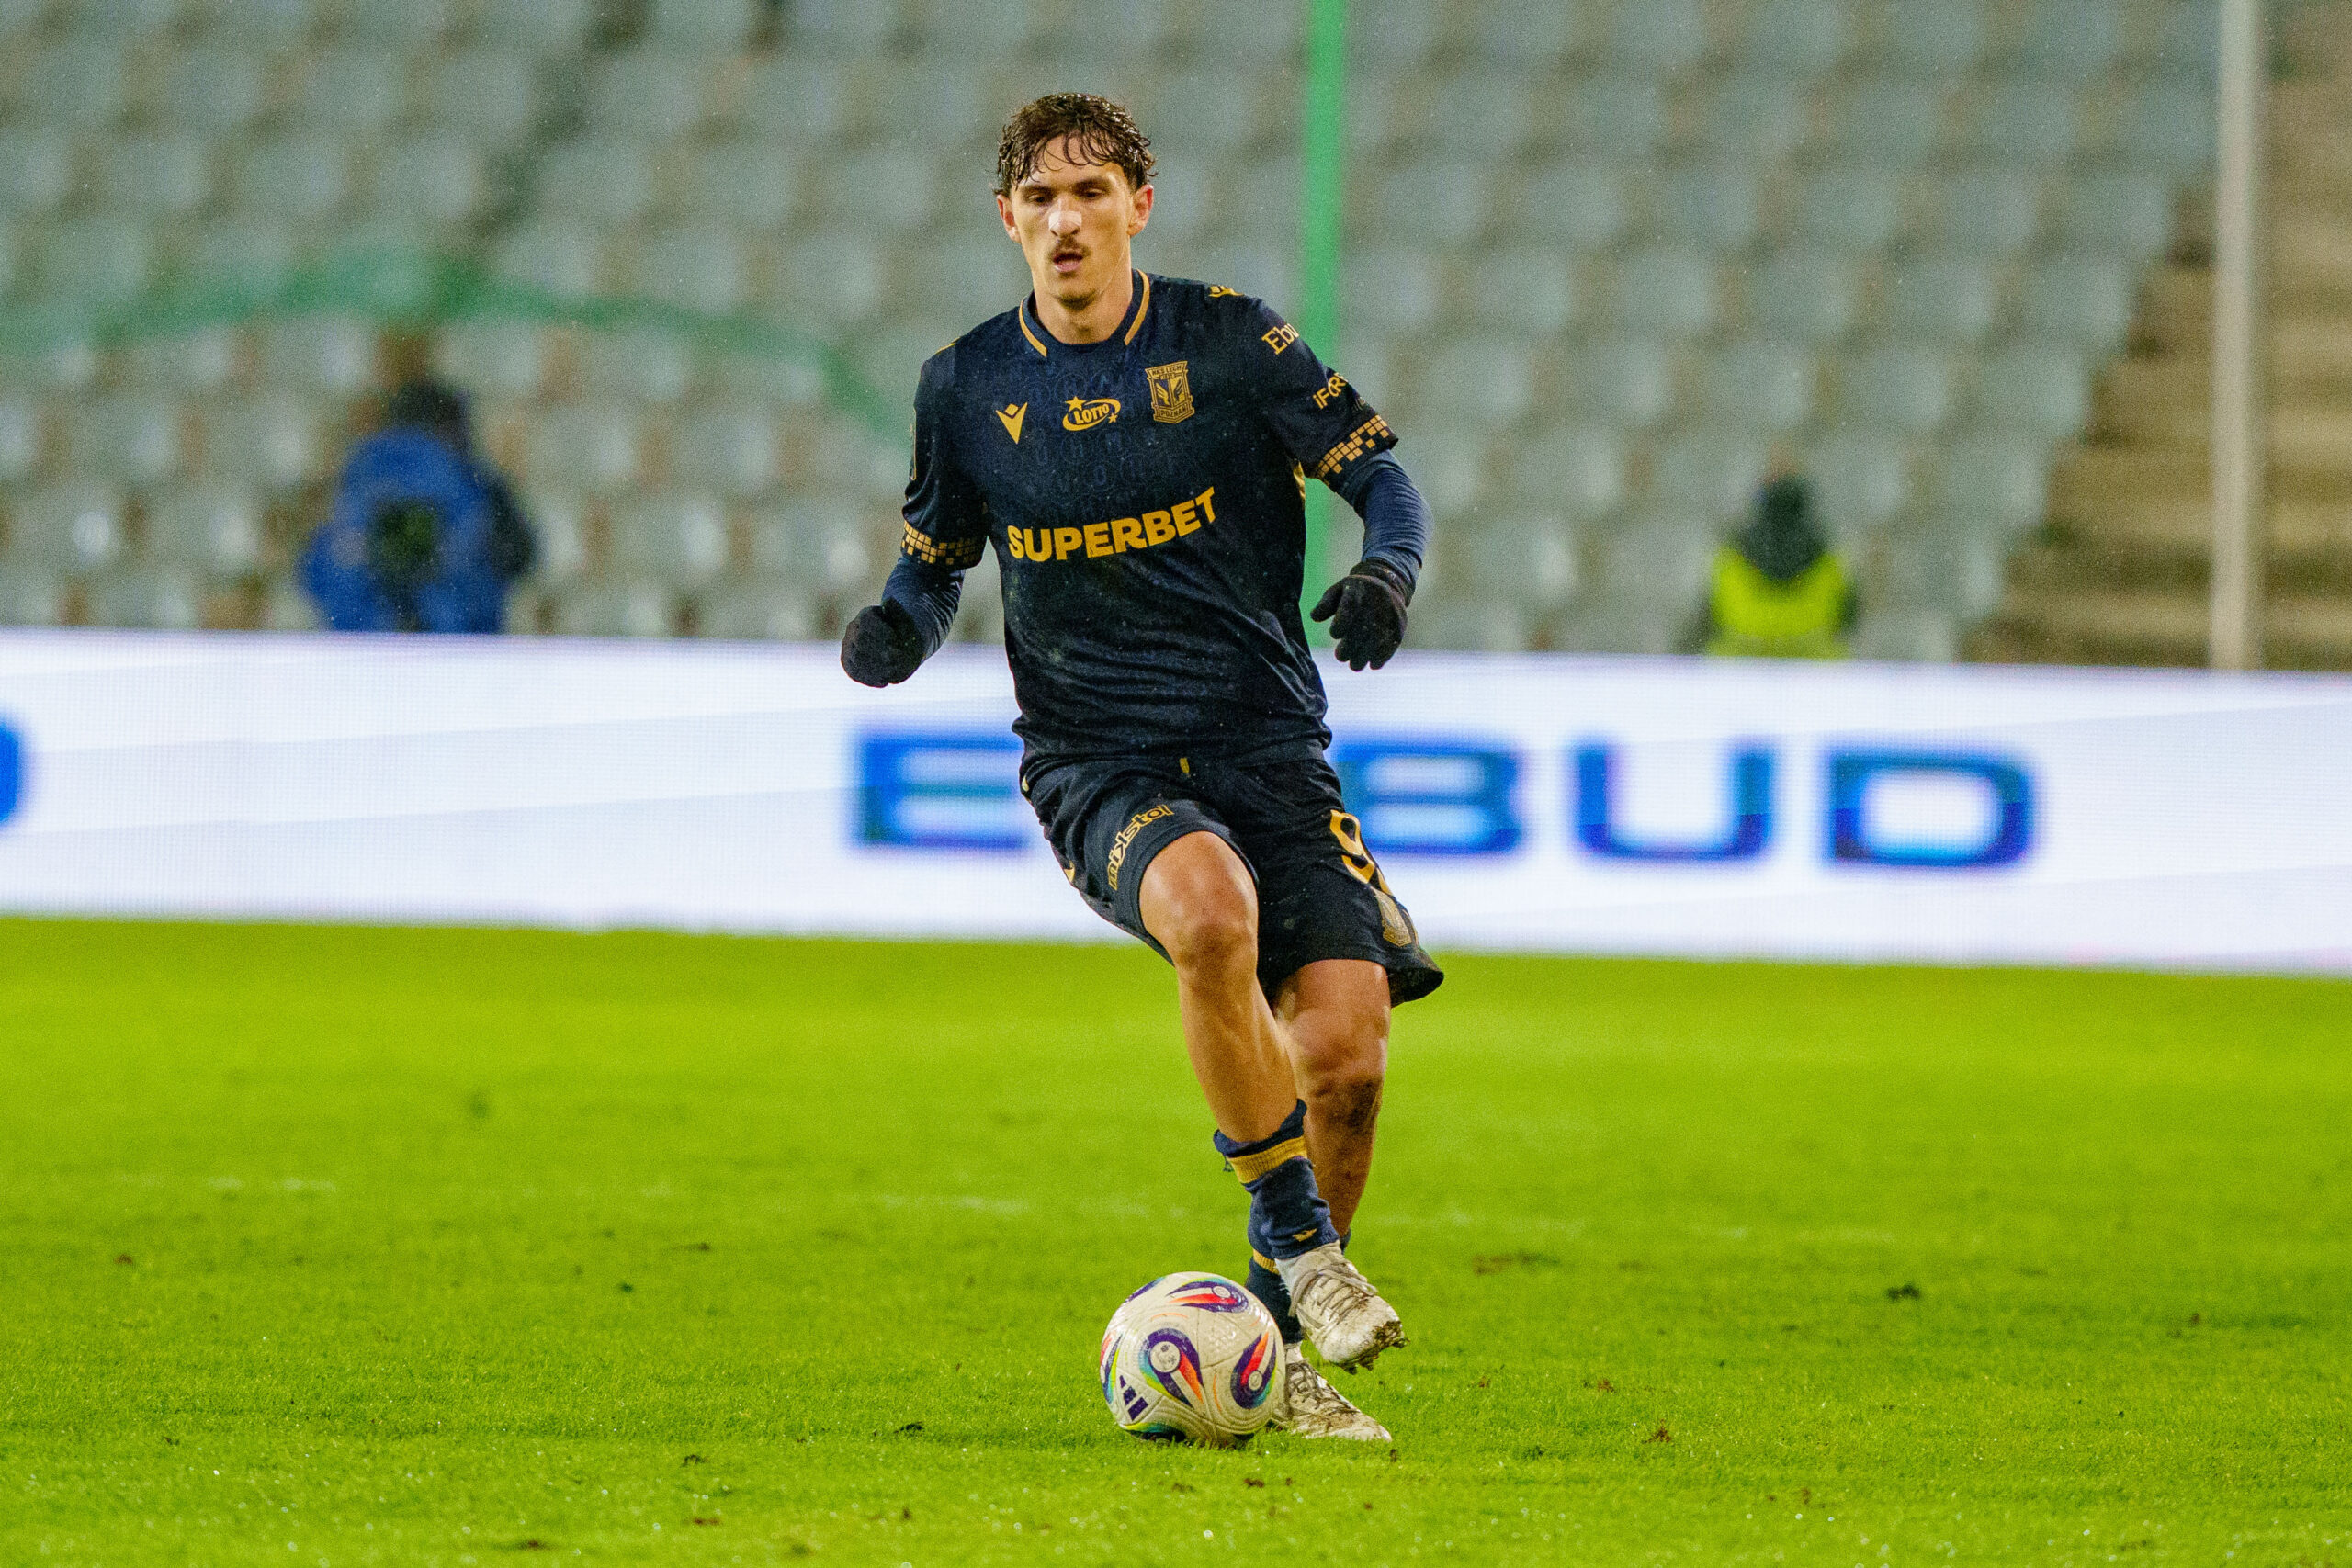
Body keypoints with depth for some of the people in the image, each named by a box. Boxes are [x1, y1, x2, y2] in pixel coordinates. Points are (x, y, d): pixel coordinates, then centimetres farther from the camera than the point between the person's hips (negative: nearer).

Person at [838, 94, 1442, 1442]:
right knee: (1212, 912, -36)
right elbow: (935, 564, 19)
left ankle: (1282, 1344, 11)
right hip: (1097, 763, -1)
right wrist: (896, 632, -4)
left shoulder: (1227, 340, 1)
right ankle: (1297, 1241, -20)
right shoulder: (969, 386, 6)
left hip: (1268, 744, 1)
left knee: (1347, 1048, -14)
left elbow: (1381, 475, 6)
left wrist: (1389, 573, -16)